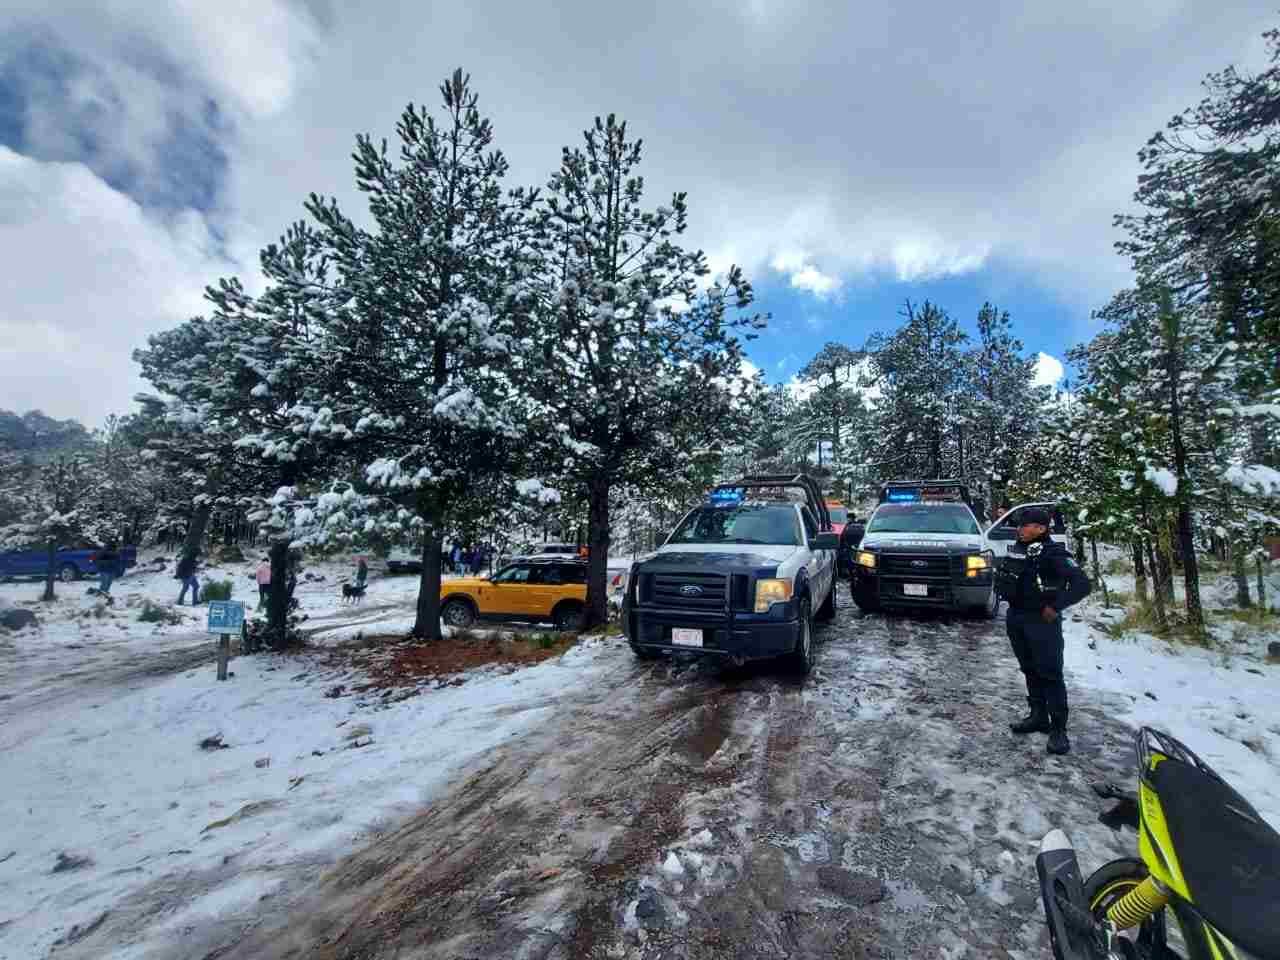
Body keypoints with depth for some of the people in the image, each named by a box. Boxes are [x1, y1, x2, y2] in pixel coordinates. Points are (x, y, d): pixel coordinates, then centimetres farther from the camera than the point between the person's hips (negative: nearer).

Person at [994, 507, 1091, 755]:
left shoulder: (1053, 553, -13)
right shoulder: (1016, 550, 7)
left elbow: (1083, 584, -19)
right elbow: (1002, 576, 22)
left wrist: (1056, 606, -18)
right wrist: (1004, 589, 7)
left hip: (1042, 621, -7)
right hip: (1016, 618, 7)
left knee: (1050, 674, -2)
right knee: (1030, 670, 15)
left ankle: (1059, 728, 6)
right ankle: (1038, 716, 27)